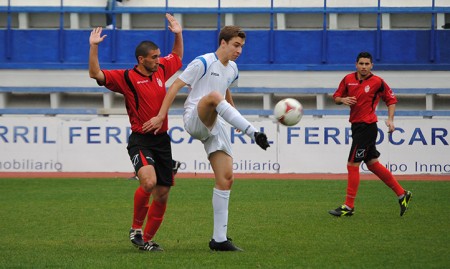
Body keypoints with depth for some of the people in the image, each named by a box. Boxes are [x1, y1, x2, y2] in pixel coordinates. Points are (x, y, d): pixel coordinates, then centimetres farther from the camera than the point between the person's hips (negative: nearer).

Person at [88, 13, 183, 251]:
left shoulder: (161, 70, 11)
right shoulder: (127, 77, -6)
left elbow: (177, 56, 32)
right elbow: (96, 74, -13)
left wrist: (178, 34, 20)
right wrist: (94, 47, -21)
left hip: (162, 140, 6)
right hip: (140, 140, -6)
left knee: (162, 194, 5)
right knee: (148, 182, -29)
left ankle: (147, 240, 19)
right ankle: (136, 229, -8)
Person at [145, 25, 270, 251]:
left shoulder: (232, 70, 15)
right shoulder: (203, 63, -7)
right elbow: (175, 86, -9)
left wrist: (234, 118, 42)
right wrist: (161, 116, -14)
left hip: (214, 125, 7)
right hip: (193, 120, -7)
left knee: (226, 178, -3)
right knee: (214, 96, -38)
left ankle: (219, 239, 0)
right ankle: (254, 134, -45)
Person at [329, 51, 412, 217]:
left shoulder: (377, 82, -8)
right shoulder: (348, 79, 6)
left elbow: (391, 100, 2)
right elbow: (336, 98, 13)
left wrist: (390, 119, -10)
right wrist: (343, 100, -9)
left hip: (366, 127, -7)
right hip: (357, 127, 7)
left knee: (352, 165, -7)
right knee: (373, 164, 14)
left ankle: (349, 206, 0)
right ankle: (402, 194, 24)